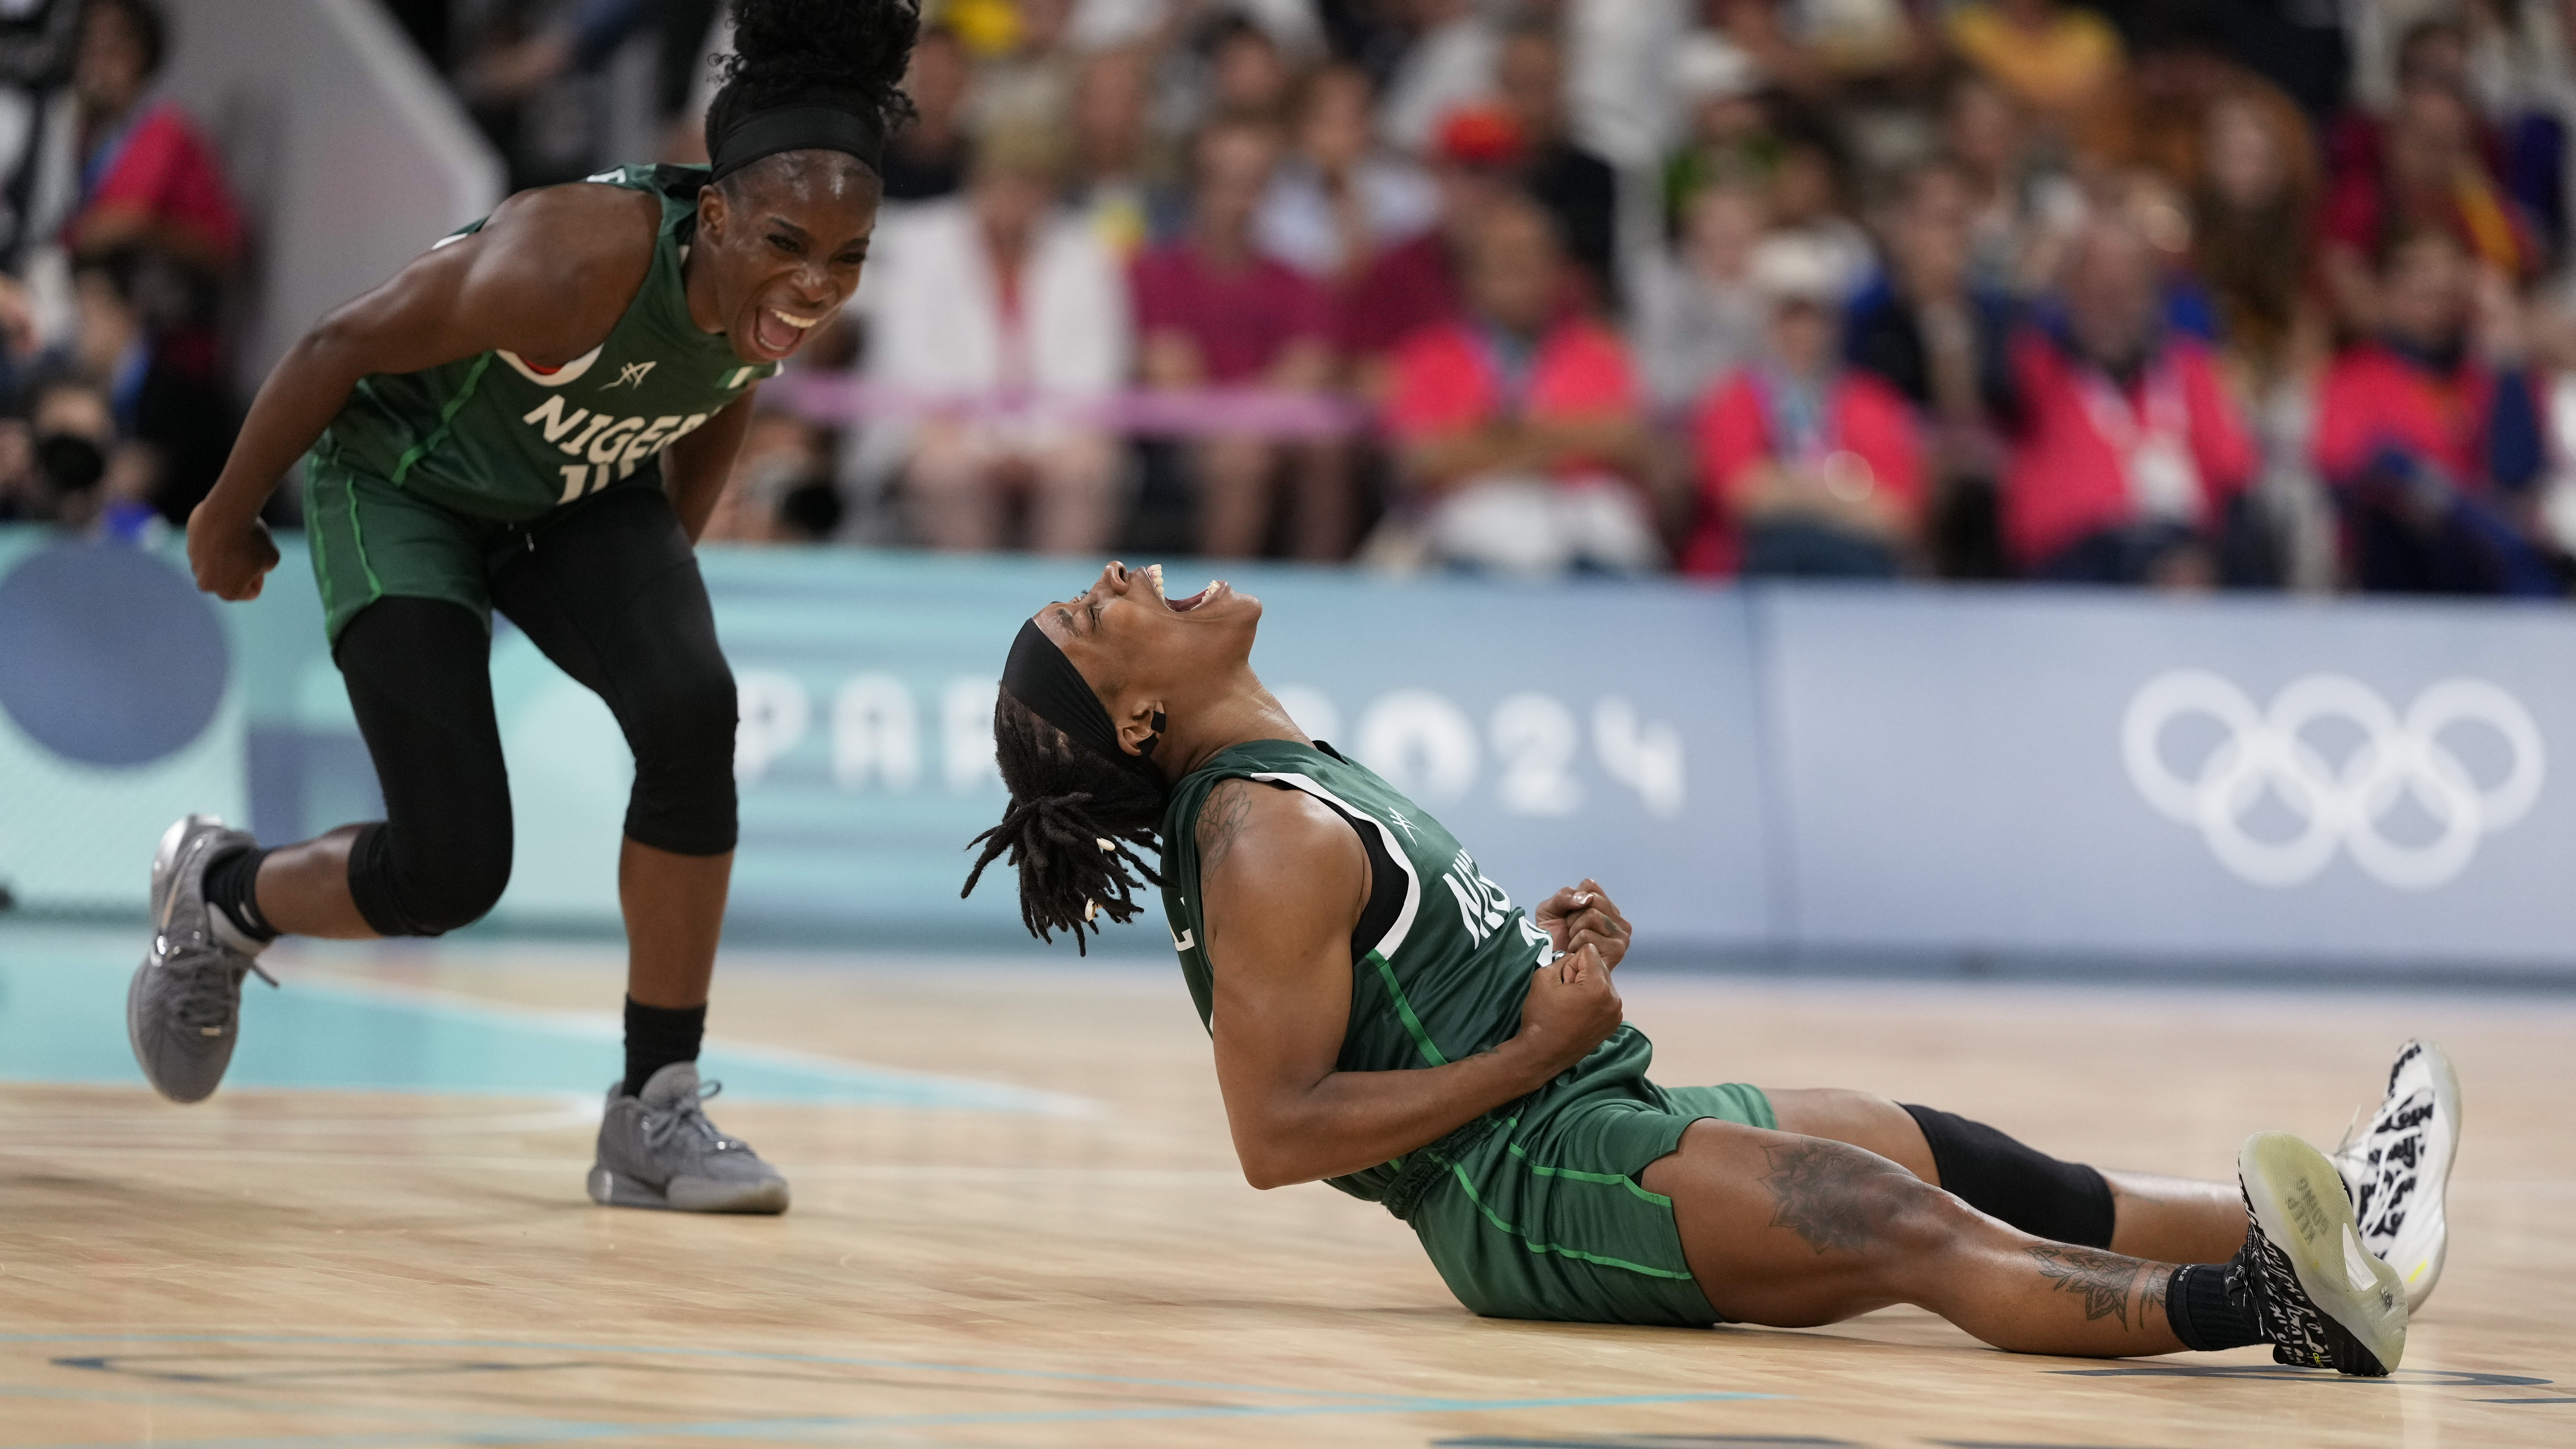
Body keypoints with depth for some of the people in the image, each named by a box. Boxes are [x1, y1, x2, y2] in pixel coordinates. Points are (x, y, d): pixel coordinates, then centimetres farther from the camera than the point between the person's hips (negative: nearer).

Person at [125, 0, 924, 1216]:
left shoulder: (787, 290, -20)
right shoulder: (581, 260, -39)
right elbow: (342, 346, -24)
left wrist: (663, 568, 19)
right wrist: (228, 519, -10)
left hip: (584, 496, 5)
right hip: (403, 483, -5)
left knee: (691, 712, -23)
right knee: (449, 871, -13)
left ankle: (655, 1115, -11)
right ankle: (221, 895, 23)